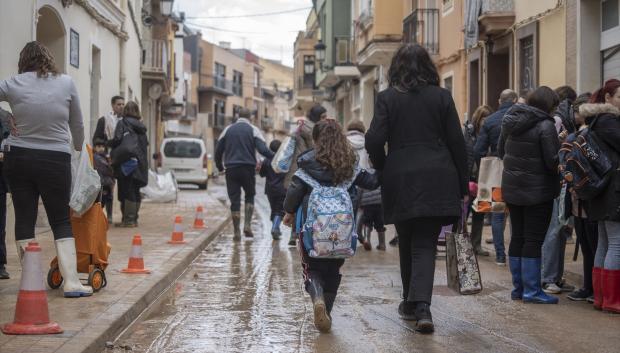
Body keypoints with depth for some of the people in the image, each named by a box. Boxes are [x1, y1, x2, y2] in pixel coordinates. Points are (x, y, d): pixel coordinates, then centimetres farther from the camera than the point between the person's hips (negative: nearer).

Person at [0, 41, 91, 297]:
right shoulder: (66, 83, -2)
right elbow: (77, 125, 8)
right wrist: (78, 148, 25)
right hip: (56, 160, 0)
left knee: (24, 219, 8)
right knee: (61, 221, 6)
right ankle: (71, 281, -2)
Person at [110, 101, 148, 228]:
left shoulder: (122, 123, -4)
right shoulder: (141, 126, 15)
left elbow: (117, 140, -12)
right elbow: (146, 144, 14)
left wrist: (110, 144, 6)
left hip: (126, 161, -6)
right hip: (140, 162, 6)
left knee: (126, 191, -4)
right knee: (135, 191, 11)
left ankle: (128, 220, -6)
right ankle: (134, 219, 15)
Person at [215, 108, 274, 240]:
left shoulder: (228, 129, 8)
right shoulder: (253, 130, 1)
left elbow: (218, 150, 10)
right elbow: (263, 149, -12)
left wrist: (219, 166, 23)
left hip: (231, 169, 1)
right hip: (248, 168, -1)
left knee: (234, 200, 4)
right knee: (250, 196, 16)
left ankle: (237, 232, 1)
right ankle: (247, 225, 1)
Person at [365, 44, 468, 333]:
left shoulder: (387, 98, 0)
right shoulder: (442, 97, 3)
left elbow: (374, 141, -8)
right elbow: (457, 142, 2)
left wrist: (383, 169, 10)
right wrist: (462, 183, 9)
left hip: (401, 179, 0)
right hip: (437, 179, 0)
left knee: (407, 244, 16)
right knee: (426, 244, 1)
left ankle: (410, 303, 27)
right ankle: (421, 306, -16)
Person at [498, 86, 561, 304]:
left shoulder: (510, 121, 5)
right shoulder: (545, 125, -17)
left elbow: (500, 151, 15)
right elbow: (553, 161, -17)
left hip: (511, 188, 7)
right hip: (537, 191, -7)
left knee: (517, 238, 13)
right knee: (533, 241, -2)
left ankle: (518, 288, 19)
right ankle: (531, 291, 1)